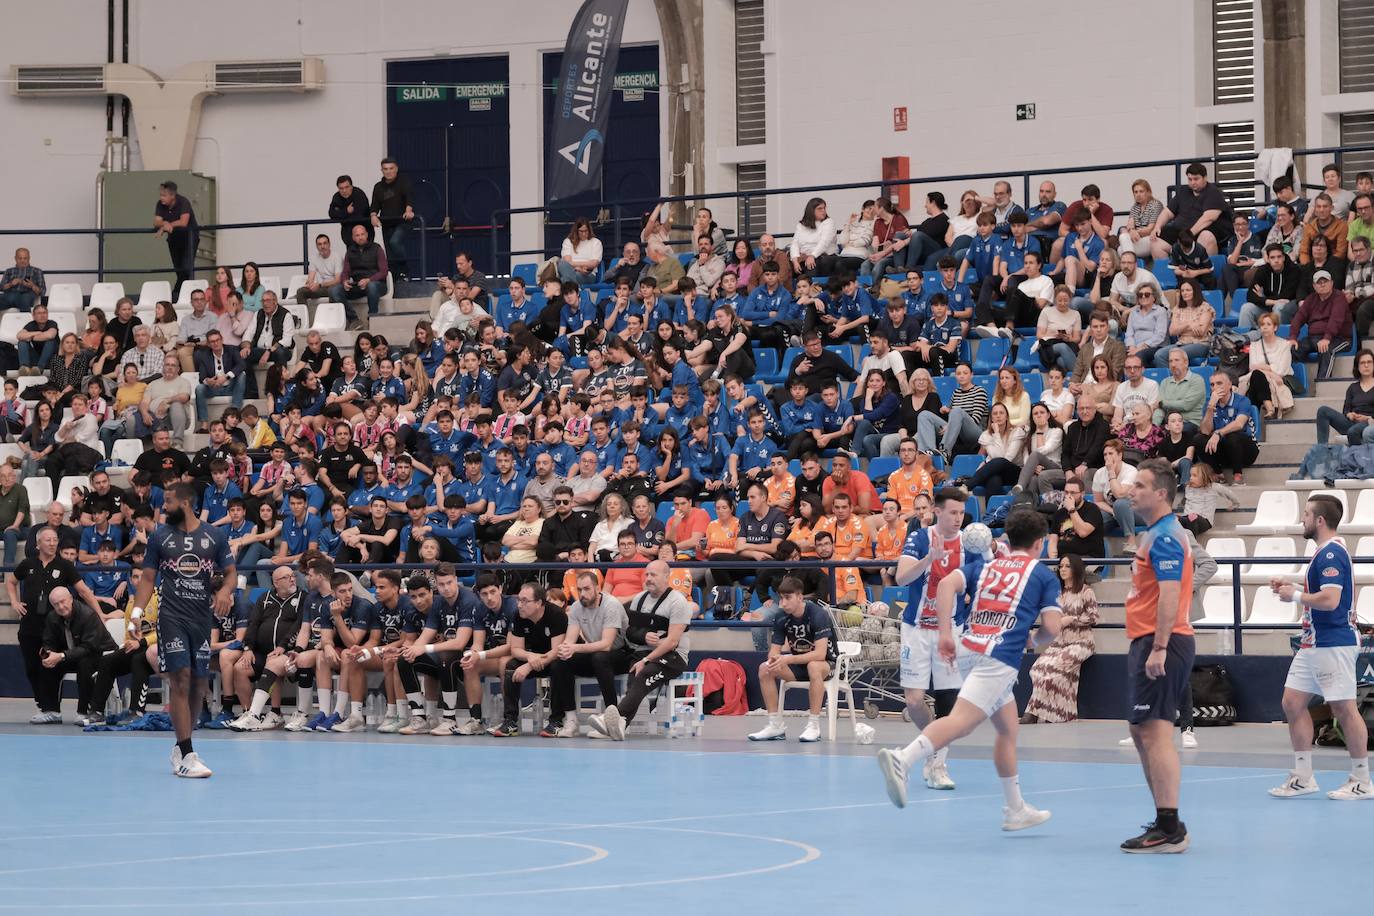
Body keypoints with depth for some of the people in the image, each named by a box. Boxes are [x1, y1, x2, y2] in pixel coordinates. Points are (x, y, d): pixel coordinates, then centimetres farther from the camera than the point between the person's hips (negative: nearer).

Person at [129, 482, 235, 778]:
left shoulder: (215, 536, 7)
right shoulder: (159, 536, 7)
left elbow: (231, 573, 10)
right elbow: (148, 579, 8)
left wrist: (225, 591, -13)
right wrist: (137, 611, -6)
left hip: (203, 617, 2)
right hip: (172, 616, -2)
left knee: (199, 684, 6)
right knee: (180, 678, -13)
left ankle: (181, 746, 23)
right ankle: (186, 755, -15)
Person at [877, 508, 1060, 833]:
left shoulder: (985, 567, 23)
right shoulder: (1044, 575, 12)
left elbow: (947, 584, 5)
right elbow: (1052, 627, 3)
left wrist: (946, 635, 1)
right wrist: (1035, 641, 25)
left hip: (970, 649, 7)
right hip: (999, 659, -7)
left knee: (1008, 728, 21)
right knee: (960, 721, -21)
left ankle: (1015, 810, 28)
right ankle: (902, 760, -43)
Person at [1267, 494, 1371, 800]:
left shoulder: (1332, 554, -17)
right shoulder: (1325, 552, 16)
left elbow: (1329, 600, -26)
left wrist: (1295, 595, -13)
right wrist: (1292, 585, 13)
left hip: (1333, 644, -11)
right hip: (1313, 644, 11)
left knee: (1344, 708, -4)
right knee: (1293, 703, 8)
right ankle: (1303, 778, 12)